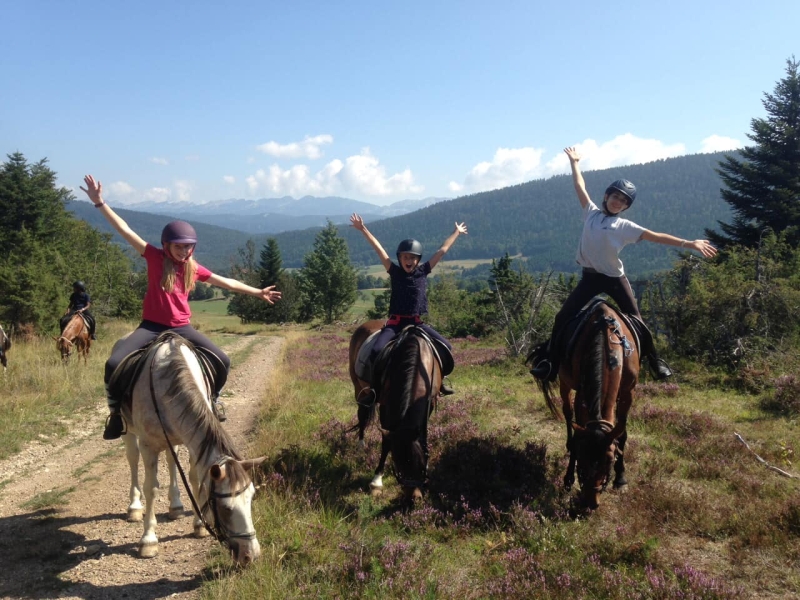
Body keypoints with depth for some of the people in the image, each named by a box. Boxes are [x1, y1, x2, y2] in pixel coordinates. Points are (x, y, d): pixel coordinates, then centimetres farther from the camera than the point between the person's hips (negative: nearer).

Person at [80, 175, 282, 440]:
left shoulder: (194, 268, 4)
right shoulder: (155, 258, -3)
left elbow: (226, 282, 14)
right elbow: (125, 230, -9)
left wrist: (257, 292, 17)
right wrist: (99, 202, -14)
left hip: (181, 327, 3)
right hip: (151, 325, -2)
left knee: (223, 361, -8)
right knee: (114, 363, -23)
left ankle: (212, 399, 20)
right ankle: (116, 410, 1)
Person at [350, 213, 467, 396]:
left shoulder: (423, 272, 5)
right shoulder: (395, 272, 0)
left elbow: (442, 250, 12)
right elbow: (379, 249, -6)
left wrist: (456, 233, 18)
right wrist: (363, 229, -10)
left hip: (417, 322, 3)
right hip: (395, 322, -3)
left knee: (446, 346, -5)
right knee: (376, 351, -25)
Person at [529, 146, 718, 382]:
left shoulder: (625, 226, -1)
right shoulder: (591, 212, 5)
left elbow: (656, 237, -6)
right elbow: (580, 187, 11)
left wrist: (690, 244, -11)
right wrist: (574, 163, 16)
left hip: (614, 278, -1)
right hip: (590, 276, 1)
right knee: (563, 317, -7)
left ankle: (655, 361, 20)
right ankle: (548, 362, 1)